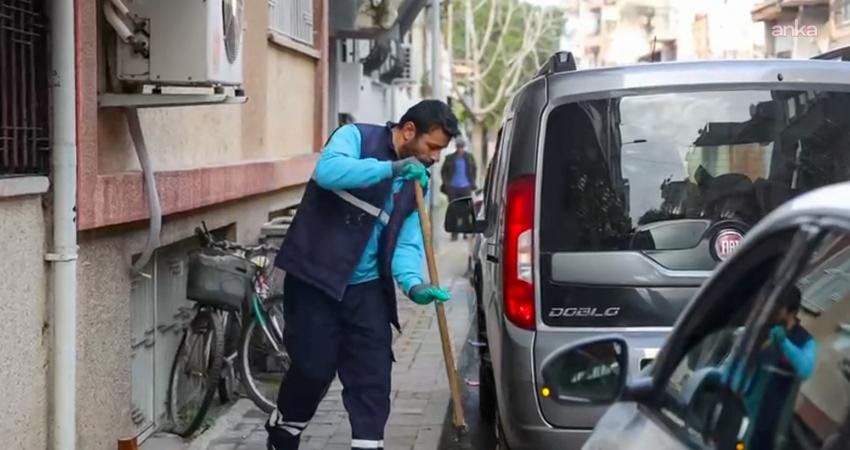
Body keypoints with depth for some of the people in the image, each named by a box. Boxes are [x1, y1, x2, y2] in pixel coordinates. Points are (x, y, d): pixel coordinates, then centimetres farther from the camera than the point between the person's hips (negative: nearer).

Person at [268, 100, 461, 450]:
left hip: (366, 287, 6)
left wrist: (413, 283, -17)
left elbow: (407, 241, 2)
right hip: (315, 278, -6)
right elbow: (328, 170, -29)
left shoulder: (417, 181, 10)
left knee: (373, 376, 1)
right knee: (314, 368, 1)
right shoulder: (356, 137, -7)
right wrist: (390, 169, -32)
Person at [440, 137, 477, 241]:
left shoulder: (469, 157, 5)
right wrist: (446, 183, 2)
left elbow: (474, 169, 17)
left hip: (465, 187, 0)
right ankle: (454, 234, 4)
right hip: (452, 187, 0)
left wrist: (472, 182, 10)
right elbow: (443, 171, 11)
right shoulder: (450, 158, 1)